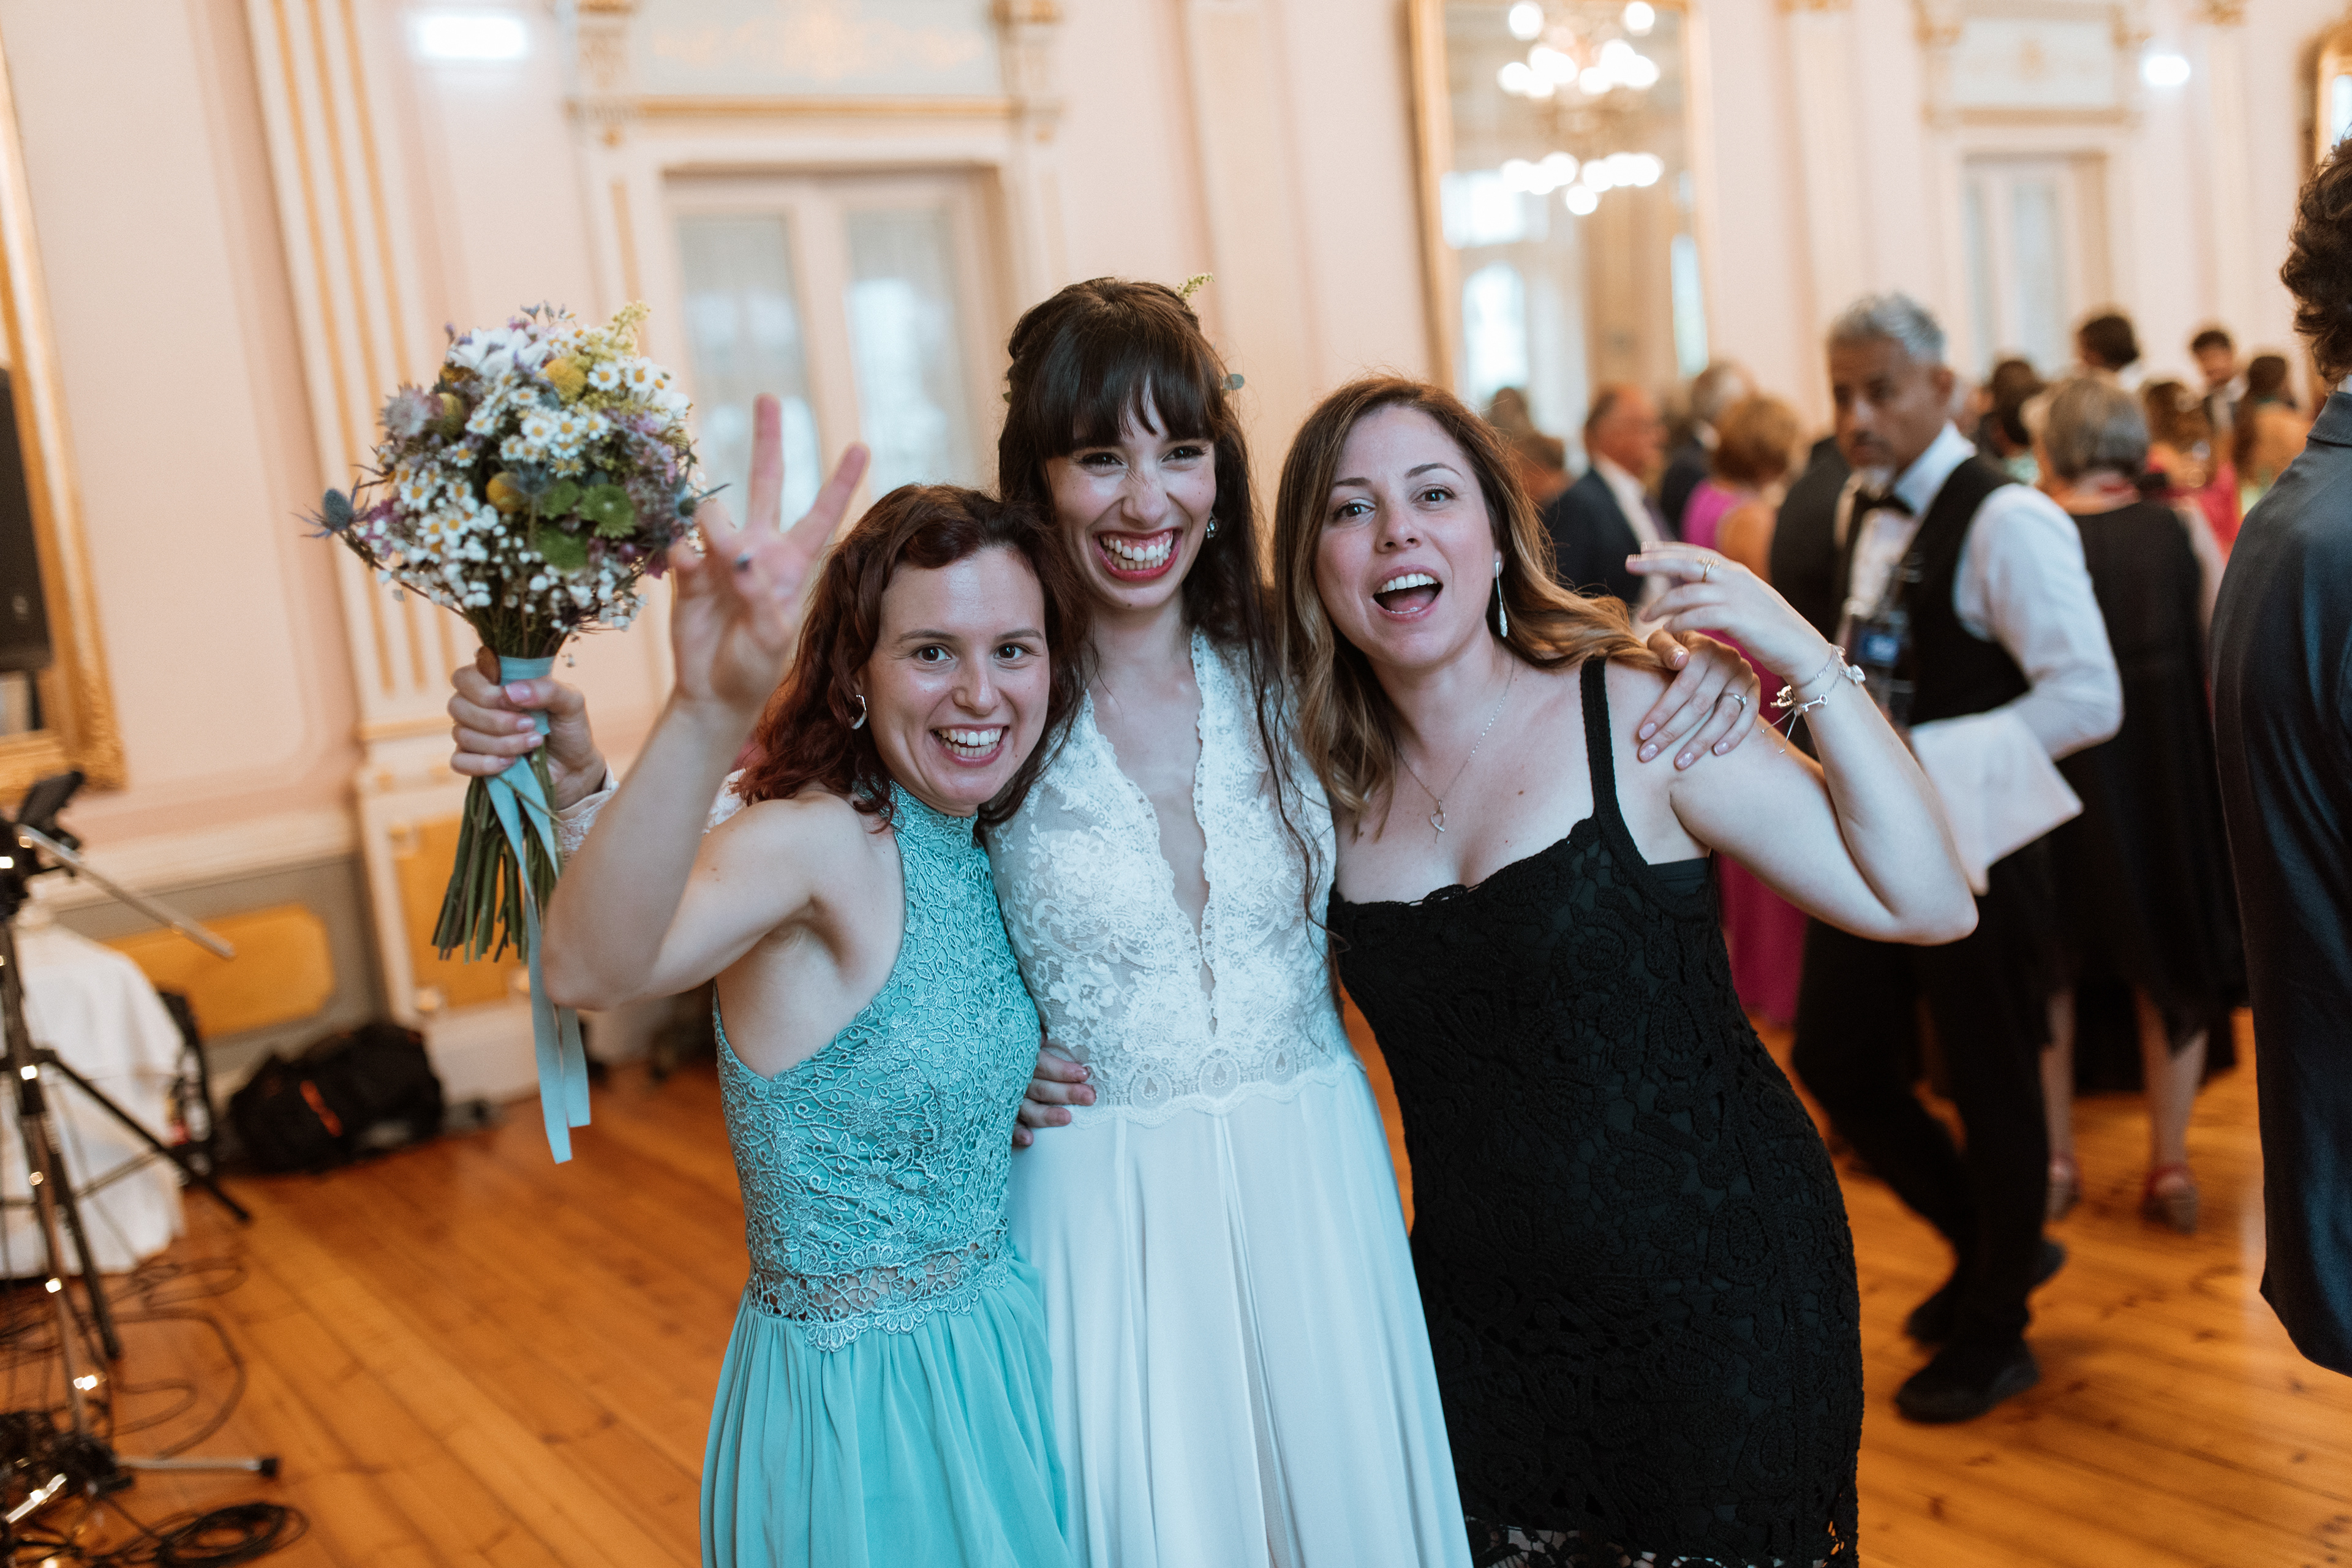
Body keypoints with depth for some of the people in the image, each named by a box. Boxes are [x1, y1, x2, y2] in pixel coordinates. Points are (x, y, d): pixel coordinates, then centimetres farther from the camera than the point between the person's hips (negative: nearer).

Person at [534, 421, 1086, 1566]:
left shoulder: (977, 851, 0)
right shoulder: (819, 839, -23)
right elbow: (589, 971, -46)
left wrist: (1038, 1099, -3)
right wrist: (707, 715, -60)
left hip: (1002, 1350, 7)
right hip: (857, 1411, -7)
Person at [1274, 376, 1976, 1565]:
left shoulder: (1637, 716, -13)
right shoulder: (1335, 781, 0)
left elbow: (1928, 907, -17)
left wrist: (1810, 665, -23)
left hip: (1713, 1297, -4)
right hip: (1479, 1313, 4)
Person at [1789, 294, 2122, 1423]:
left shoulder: (2005, 521, -18)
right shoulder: (1863, 510, 7)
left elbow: (2088, 697, -23)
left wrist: (1916, 761, -25)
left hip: (1972, 844, -7)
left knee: (1991, 1086, 8)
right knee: (1836, 1060, 11)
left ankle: (1994, 1336, 28)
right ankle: (1992, 1246, 36)